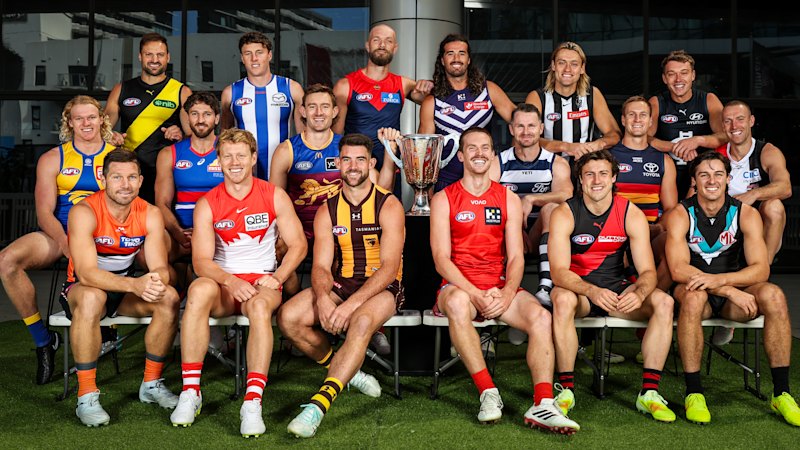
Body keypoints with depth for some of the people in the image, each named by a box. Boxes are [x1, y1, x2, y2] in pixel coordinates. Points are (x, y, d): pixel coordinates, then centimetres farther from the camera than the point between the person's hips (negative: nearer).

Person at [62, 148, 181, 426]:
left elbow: (160, 268, -14)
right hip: (81, 288, -4)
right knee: (92, 298, -39)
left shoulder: (150, 214, -9)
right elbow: (86, 273, -33)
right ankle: (86, 397, -31)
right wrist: (134, 284, -49)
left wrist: (156, 282, -40)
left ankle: (151, 384, -7)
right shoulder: (84, 212, -23)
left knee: (169, 298, -23)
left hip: (125, 287, 4)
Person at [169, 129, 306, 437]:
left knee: (260, 305, -37)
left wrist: (277, 277, -14)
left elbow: (298, 245, 2)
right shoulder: (207, 204, 1)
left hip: (263, 283, 0)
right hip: (223, 284, 1)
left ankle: (253, 402, -42)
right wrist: (230, 281, -26)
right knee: (199, 289, -35)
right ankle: (190, 392, -31)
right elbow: (201, 260, -7)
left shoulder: (274, 196, 3)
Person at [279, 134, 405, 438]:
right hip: (339, 285, 5)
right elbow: (321, 267, -1)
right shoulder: (327, 211, 6)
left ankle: (319, 404, -42)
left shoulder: (389, 206, -6)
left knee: (362, 321, -38)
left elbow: (389, 267, -16)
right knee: (287, 317, -20)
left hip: (382, 288, -4)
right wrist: (322, 298, -25)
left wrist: (351, 304, -29)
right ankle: (348, 373, -2)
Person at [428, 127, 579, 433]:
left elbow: (516, 258, 4)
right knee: (457, 302, -38)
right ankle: (488, 393, -31)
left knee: (541, 317, -25)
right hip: (459, 285, -3)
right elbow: (441, 259, -6)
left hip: (500, 287, 3)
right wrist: (474, 293, -20)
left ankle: (542, 405, -28)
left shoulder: (508, 200, 11)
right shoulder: (444, 199, 3)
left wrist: (507, 294, -16)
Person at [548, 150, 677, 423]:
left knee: (664, 302, -23)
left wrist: (639, 293, -33)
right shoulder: (564, 214, -11)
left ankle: (649, 392, -21)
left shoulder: (632, 215, -4)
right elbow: (559, 272, -20)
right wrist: (592, 291, -40)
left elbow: (648, 272, -9)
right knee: (562, 299, -37)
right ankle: (566, 389, -27)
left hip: (616, 289, 3)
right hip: (577, 288, -3)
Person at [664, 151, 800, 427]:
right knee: (693, 296, -37)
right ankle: (693, 392, -28)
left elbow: (761, 269, -13)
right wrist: (731, 291, -30)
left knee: (773, 295, -27)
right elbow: (678, 269, -21)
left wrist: (720, 280, -32)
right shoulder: (680, 215, -9)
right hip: (694, 289, -2)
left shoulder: (746, 214, -4)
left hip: (736, 293, 2)